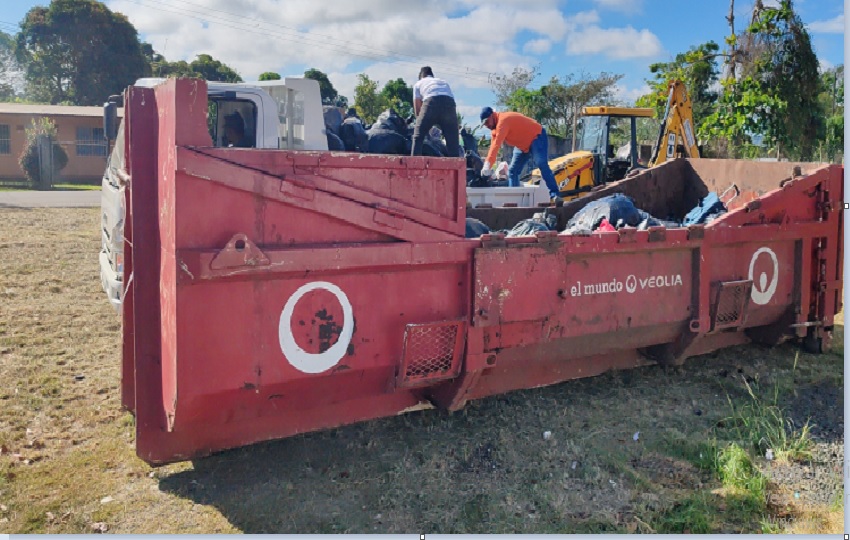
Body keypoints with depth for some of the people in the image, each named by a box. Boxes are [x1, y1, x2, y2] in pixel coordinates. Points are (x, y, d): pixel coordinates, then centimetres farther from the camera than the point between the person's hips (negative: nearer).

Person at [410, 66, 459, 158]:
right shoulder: (444, 82, 39)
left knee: (418, 137, 9)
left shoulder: (418, 83, 30)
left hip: (431, 102, -2)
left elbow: (417, 108, 26)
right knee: (452, 140, 8)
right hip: (449, 103, 2)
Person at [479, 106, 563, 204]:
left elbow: (496, 145, -33)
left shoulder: (503, 121, -26)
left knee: (542, 165, -28)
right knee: (512, 170, 5)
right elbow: (493, 146, 1)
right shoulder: (495, 126, 5)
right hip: (523, 145, 10)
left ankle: (555, 195, -35)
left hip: (537, 137, -10)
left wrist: (487, 165, -37)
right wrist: (487, 165, -9)